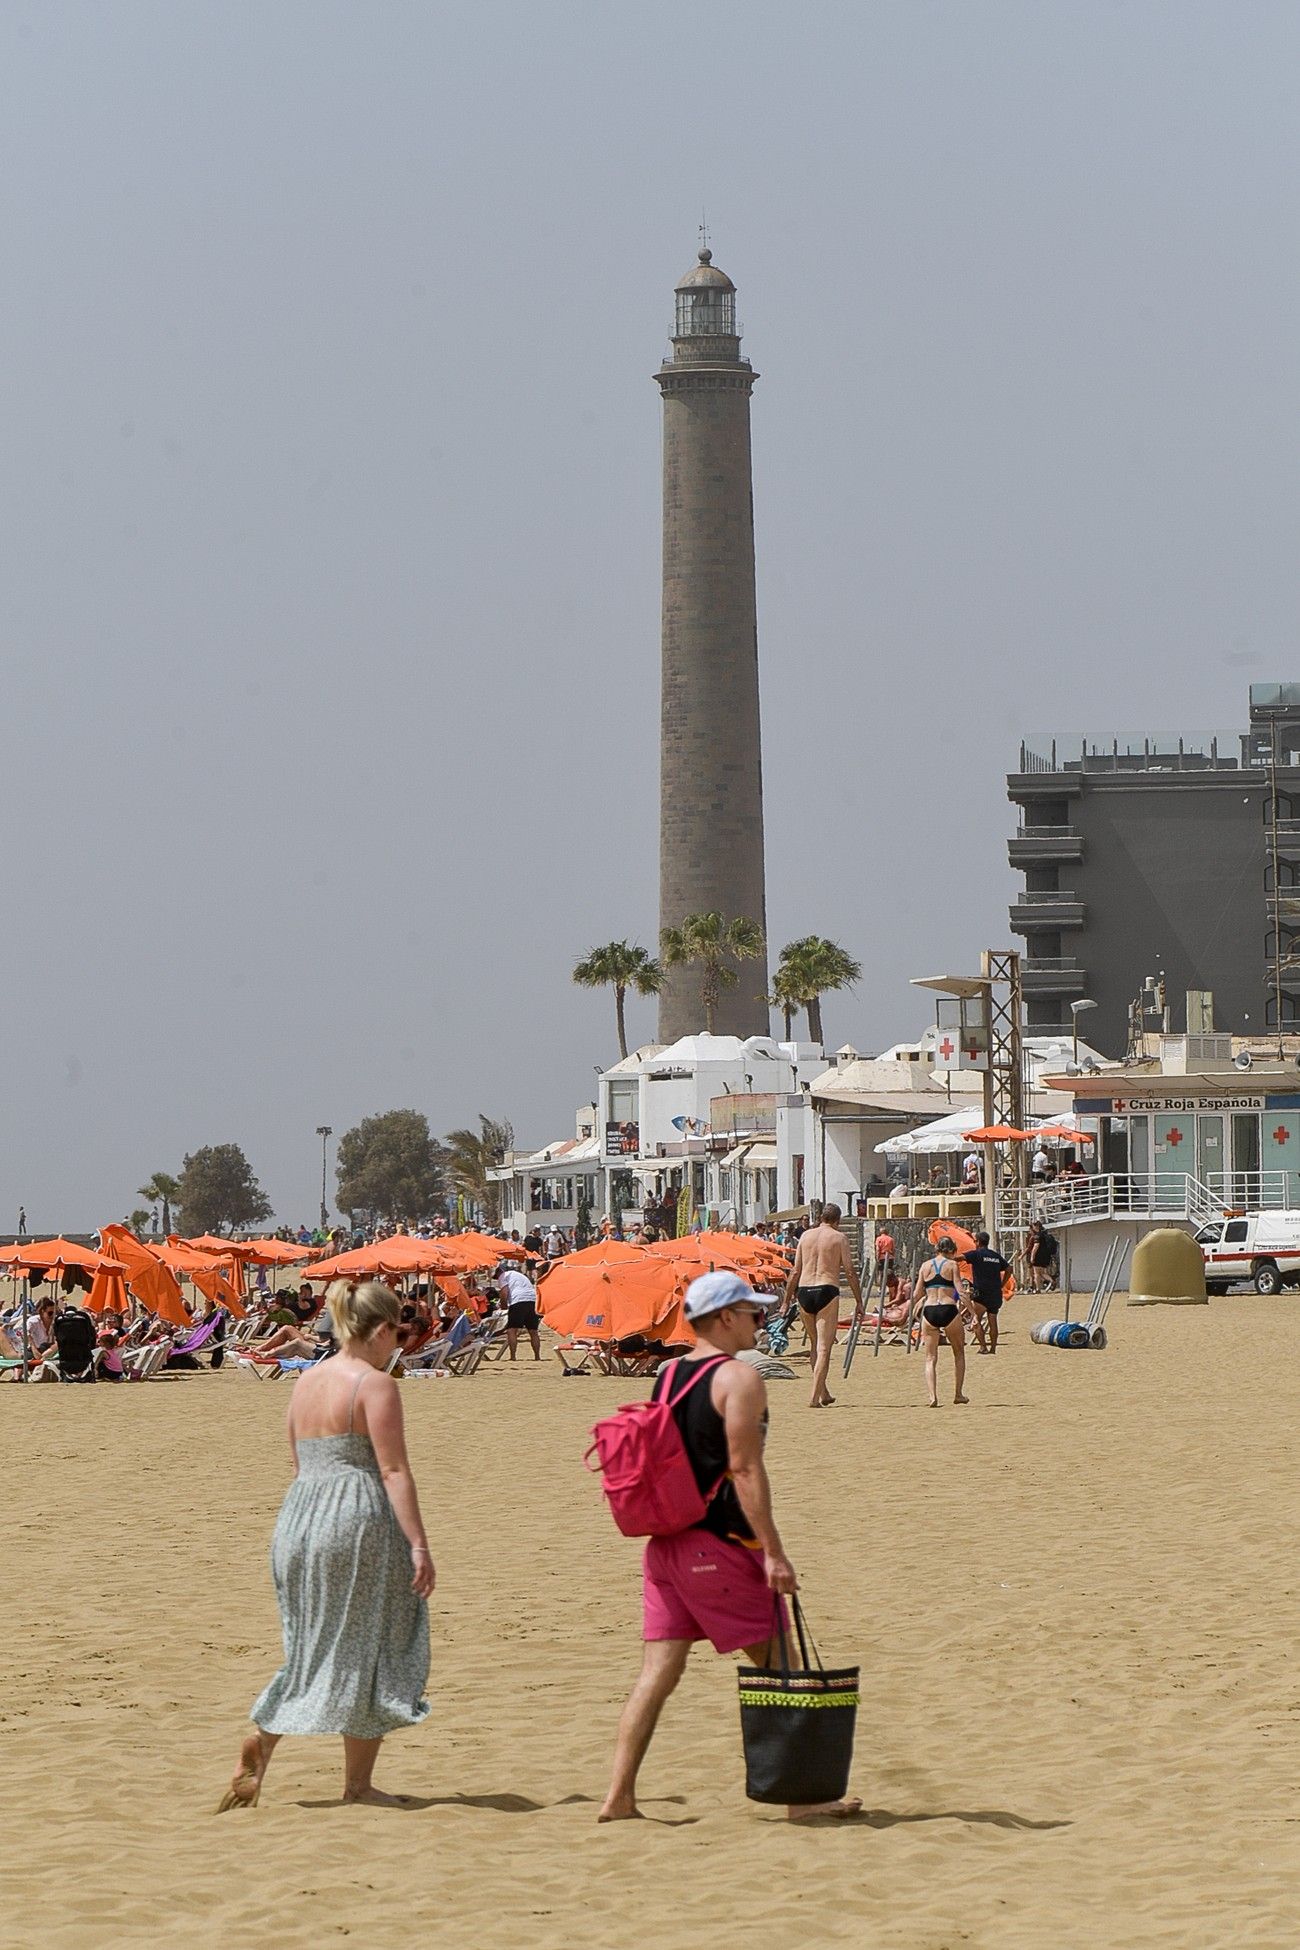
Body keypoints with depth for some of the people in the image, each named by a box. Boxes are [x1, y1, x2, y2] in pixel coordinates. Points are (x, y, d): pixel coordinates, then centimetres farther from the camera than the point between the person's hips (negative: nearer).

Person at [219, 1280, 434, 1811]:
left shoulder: (305, 1383, 13)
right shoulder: (375, 1385, -9)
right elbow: (394, 1471, -14)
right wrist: (418, 1545, -15)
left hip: (297, 1518, 7)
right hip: (358, 1520, -7)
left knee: (312, 1647, 18)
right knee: (364, 1651, 3)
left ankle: (262, 1740, 3)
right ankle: (357, 1783, 6)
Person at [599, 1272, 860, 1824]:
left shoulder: (665, 1377, 13)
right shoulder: (738, 1377, -11)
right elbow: (743, 1468, -17)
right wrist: (773, 1551, -18)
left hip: (665, 1544, 8)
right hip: (721, 1545, -7)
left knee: (658, 1671, 6)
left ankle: (619, 1798, -1)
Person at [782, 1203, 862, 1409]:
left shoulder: (806, 1236, 12)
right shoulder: (838, 1238, 2)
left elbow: (795, 1271, 13)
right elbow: (850, 1272, -2)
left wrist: (787, 1299, 18)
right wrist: (859, 1301, 4)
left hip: (804, 1291, 4)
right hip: (827, 1291, -4)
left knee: (815, 1345, 19)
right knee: (824, 1348, -4)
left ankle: (823, 1393, 25)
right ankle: (815, 1397, -13)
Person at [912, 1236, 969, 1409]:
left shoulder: (926, 1265, 11)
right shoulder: (952, 1264, 3)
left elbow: (916, 1295, 10)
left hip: (929, 1311, 2)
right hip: (949, 1309, -2)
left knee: (931, 1358, 6)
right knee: (959, 1352, 20)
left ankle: (932, 1396, -12)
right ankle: (958, 1393, 17)